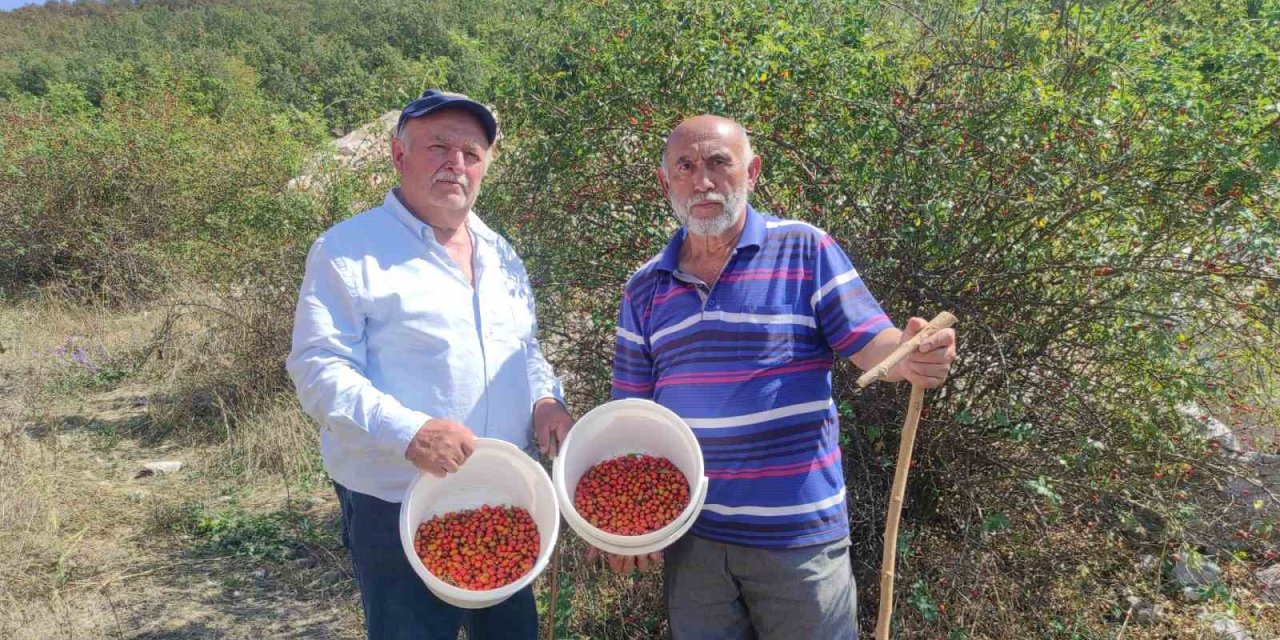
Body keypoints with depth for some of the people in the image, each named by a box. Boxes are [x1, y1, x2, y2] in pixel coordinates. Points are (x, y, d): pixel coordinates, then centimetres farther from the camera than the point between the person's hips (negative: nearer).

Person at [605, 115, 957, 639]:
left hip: (799, 532, -3)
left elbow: (871, 344, -9)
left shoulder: (804, 250, -5)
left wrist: (913, 358, -32)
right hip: (690, 536, 3)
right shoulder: (645, 289, 5)